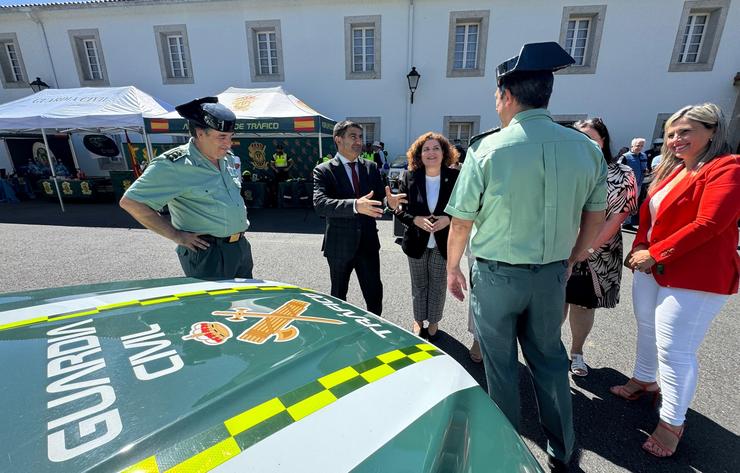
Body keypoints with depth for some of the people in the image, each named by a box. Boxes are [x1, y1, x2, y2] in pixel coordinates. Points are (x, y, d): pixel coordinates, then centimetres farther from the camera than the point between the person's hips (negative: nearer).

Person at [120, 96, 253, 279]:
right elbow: (130, 201, -12)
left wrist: (241, 220, 10)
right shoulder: (174, 165, -16)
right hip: (208, 253, -7)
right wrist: (176, 235, -14)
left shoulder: (228, 157, 6)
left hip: (241, 246, 8)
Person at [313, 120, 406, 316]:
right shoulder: (323, 170, -7)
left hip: (368, 242, 3)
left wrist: (390, 202, -22)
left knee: (375, 293, 8)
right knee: (338, 296, 15)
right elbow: (320, 204, -23)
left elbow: (379, 198, 3)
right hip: (339, 245, -2)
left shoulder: (371, 167, 7)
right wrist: (355, 205, -38)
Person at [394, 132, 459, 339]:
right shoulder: (409, 178, -6)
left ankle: (433, 323, 38)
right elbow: (399, 209, -4)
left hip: (443, 243, -1)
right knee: (418, 285, 17)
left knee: (438, 286, 15)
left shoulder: (455, 177, -9)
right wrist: (416, 220, -21)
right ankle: (418, 321, 39)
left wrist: (448, 219, -22)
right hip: (417, 242, 1)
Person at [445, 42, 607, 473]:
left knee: (501, 362, 15)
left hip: (497, 275, -3)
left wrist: (452, 267, 4)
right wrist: (568, 261, 19)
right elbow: (595, 218, 6)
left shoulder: (487, 149, -15)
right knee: (549, 357, 22)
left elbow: (461, 221, -11)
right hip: (552, 274, 4)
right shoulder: (586, 148, -2)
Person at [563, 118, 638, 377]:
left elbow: (617, 217, -8)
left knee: (583, 305, 12)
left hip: (596, 257, 0)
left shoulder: (622, 175, 0)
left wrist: (588, 249, -18)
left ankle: (576, 352, 32)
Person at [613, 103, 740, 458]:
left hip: (694, 277, -8)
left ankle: (672, 423, 12)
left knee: (675, 350, -3)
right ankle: (644, 381, 42)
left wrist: (655, 254, -19)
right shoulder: (670, 169, 14)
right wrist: (639, 246, -3)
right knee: (648, 330, 21)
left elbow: (709, 224, -21)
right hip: (650, 268, 8)